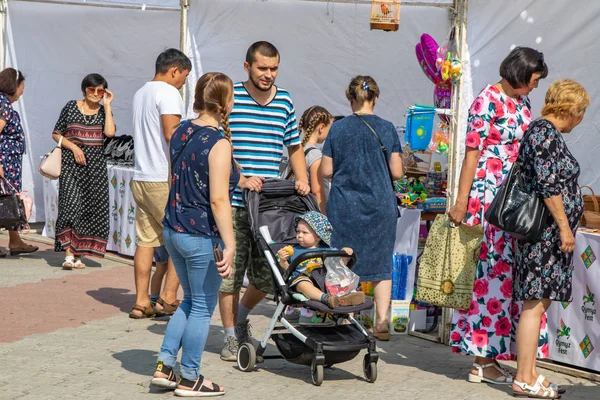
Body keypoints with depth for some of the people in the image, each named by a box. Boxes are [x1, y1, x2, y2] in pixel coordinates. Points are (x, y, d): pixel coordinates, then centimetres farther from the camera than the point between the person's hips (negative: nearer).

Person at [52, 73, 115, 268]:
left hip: (96, 166, 2)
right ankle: (69, 253, -12)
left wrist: (107, 105, -7)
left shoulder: (104, 111, 8)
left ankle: (78, 254, 9)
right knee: (71, 204, -13)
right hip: (71, 164, -2)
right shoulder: (71, 107, 4)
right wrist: (74, 147, -9)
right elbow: (56, 134, 6)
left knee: (91, 208, 2)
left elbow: (110, 132, -12)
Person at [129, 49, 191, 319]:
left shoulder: (141, 93, 20)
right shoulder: (168, 93, -10)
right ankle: (168, 298, -1)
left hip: (141, 179, 9)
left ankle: (141, 302, 7)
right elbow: (172, 134, -20)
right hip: (165, 180, -9)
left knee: (146, 240, 8)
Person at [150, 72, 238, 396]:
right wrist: (229, 245, -21)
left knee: (190, 300, 22)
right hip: (201, 236, -8)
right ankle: (189, 379, 15)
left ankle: (164, 367, 20)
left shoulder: (181, 132, 7)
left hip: (173, 229, 8)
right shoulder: (219, 143, -17)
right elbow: (218, 199, -22)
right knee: (202, 307, 6)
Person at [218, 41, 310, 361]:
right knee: (230, 273, 2)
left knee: (266, 276, 6)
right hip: (233, 202, -4)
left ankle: (241, 317, 33)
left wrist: (302, 180, 5)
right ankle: (232, 337, 17)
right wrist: (241, 179, -18)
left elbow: (294, 147, 21)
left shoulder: (285, 101, 12)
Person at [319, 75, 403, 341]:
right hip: (381, 206, 0)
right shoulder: (387, 128, -2)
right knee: (381, 264, 9)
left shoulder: (338, 128, -2)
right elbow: (397, 172, -2)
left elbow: (326, 171, -1)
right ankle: (382, 323, 6)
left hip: (344, 206, 0)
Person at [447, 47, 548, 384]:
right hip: (487, 197, -8)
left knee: (510, 273, 7)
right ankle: (483, 361, 4)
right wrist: (461, 202, -16)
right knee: (490, 272, -4)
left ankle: (487, 357, 14)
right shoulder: (487, 100, -9)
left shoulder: (523, 102, 14)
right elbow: (472, 152, -12)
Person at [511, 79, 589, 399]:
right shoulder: (545, 133, -13)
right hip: (544, 231, -10)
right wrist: (564, 226, -19)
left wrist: (563, 226, 28)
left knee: (539, 301, 11)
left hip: (549, 232, 10)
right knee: (535, 303, -8)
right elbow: (548, 185, -20)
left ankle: (528, 373, 15)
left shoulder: (545, 131, 18)